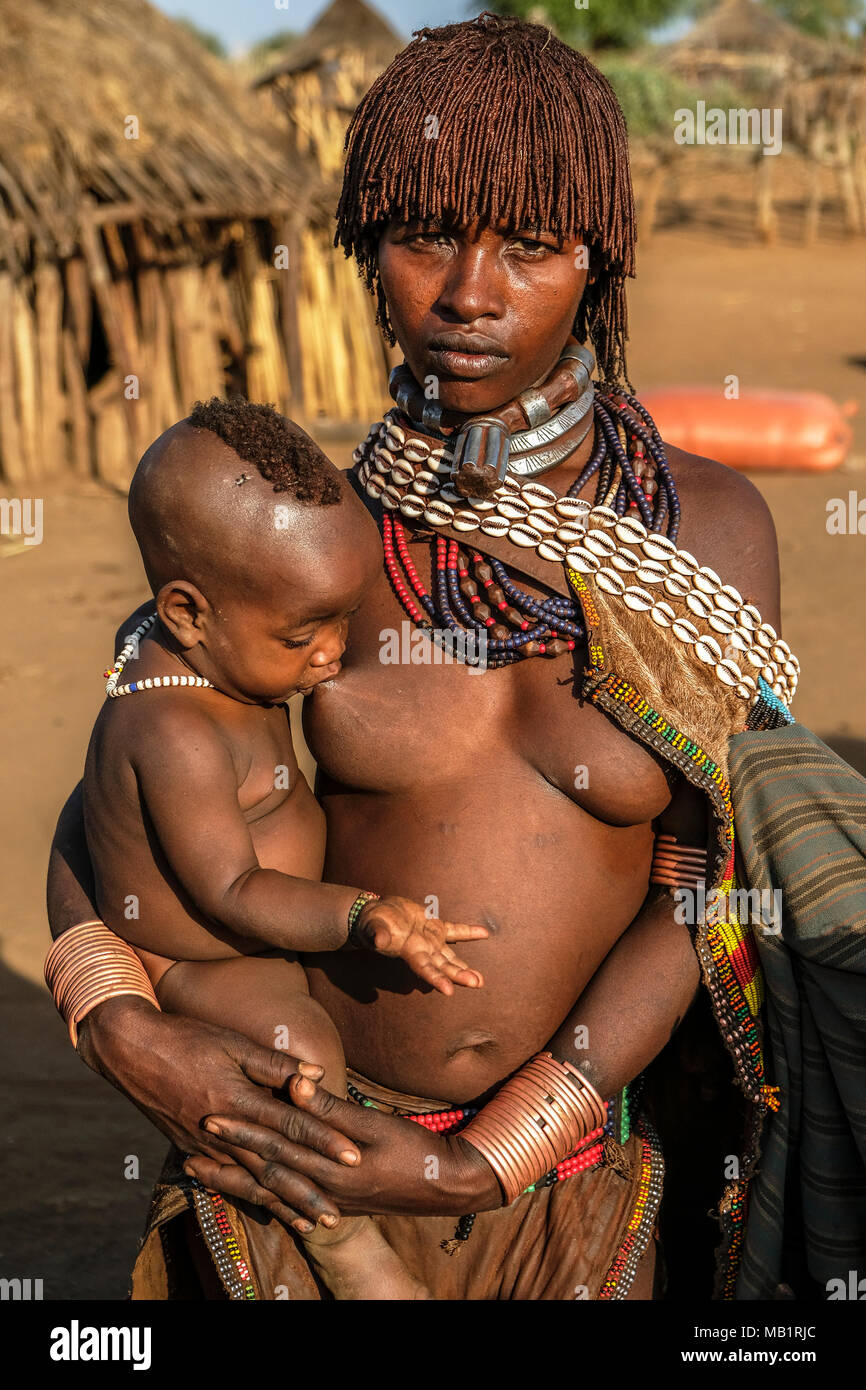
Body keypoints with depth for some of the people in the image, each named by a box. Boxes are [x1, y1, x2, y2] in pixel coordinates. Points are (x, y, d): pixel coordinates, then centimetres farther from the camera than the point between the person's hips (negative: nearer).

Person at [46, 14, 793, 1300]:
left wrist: (482, 1162, -18)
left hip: (575, 1168, 0)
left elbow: (703, 890, -12)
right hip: (305, 1140, 0)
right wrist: (125, 1034, -18)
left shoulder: (710, 532, -10)